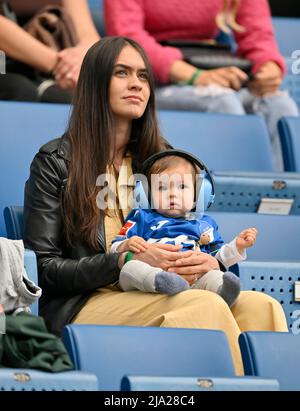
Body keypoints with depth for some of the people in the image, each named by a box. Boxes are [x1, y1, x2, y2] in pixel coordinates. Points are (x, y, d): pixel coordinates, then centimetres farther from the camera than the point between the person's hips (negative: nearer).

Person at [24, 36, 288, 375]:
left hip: (155, 301, 5)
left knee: (260, 306, -26)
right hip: (83, 307, -5)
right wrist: (127, 262, -16)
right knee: (206, 307, -33)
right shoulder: (55, 162, 5)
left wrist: (209, 264, -7)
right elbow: (42, 267, -1)